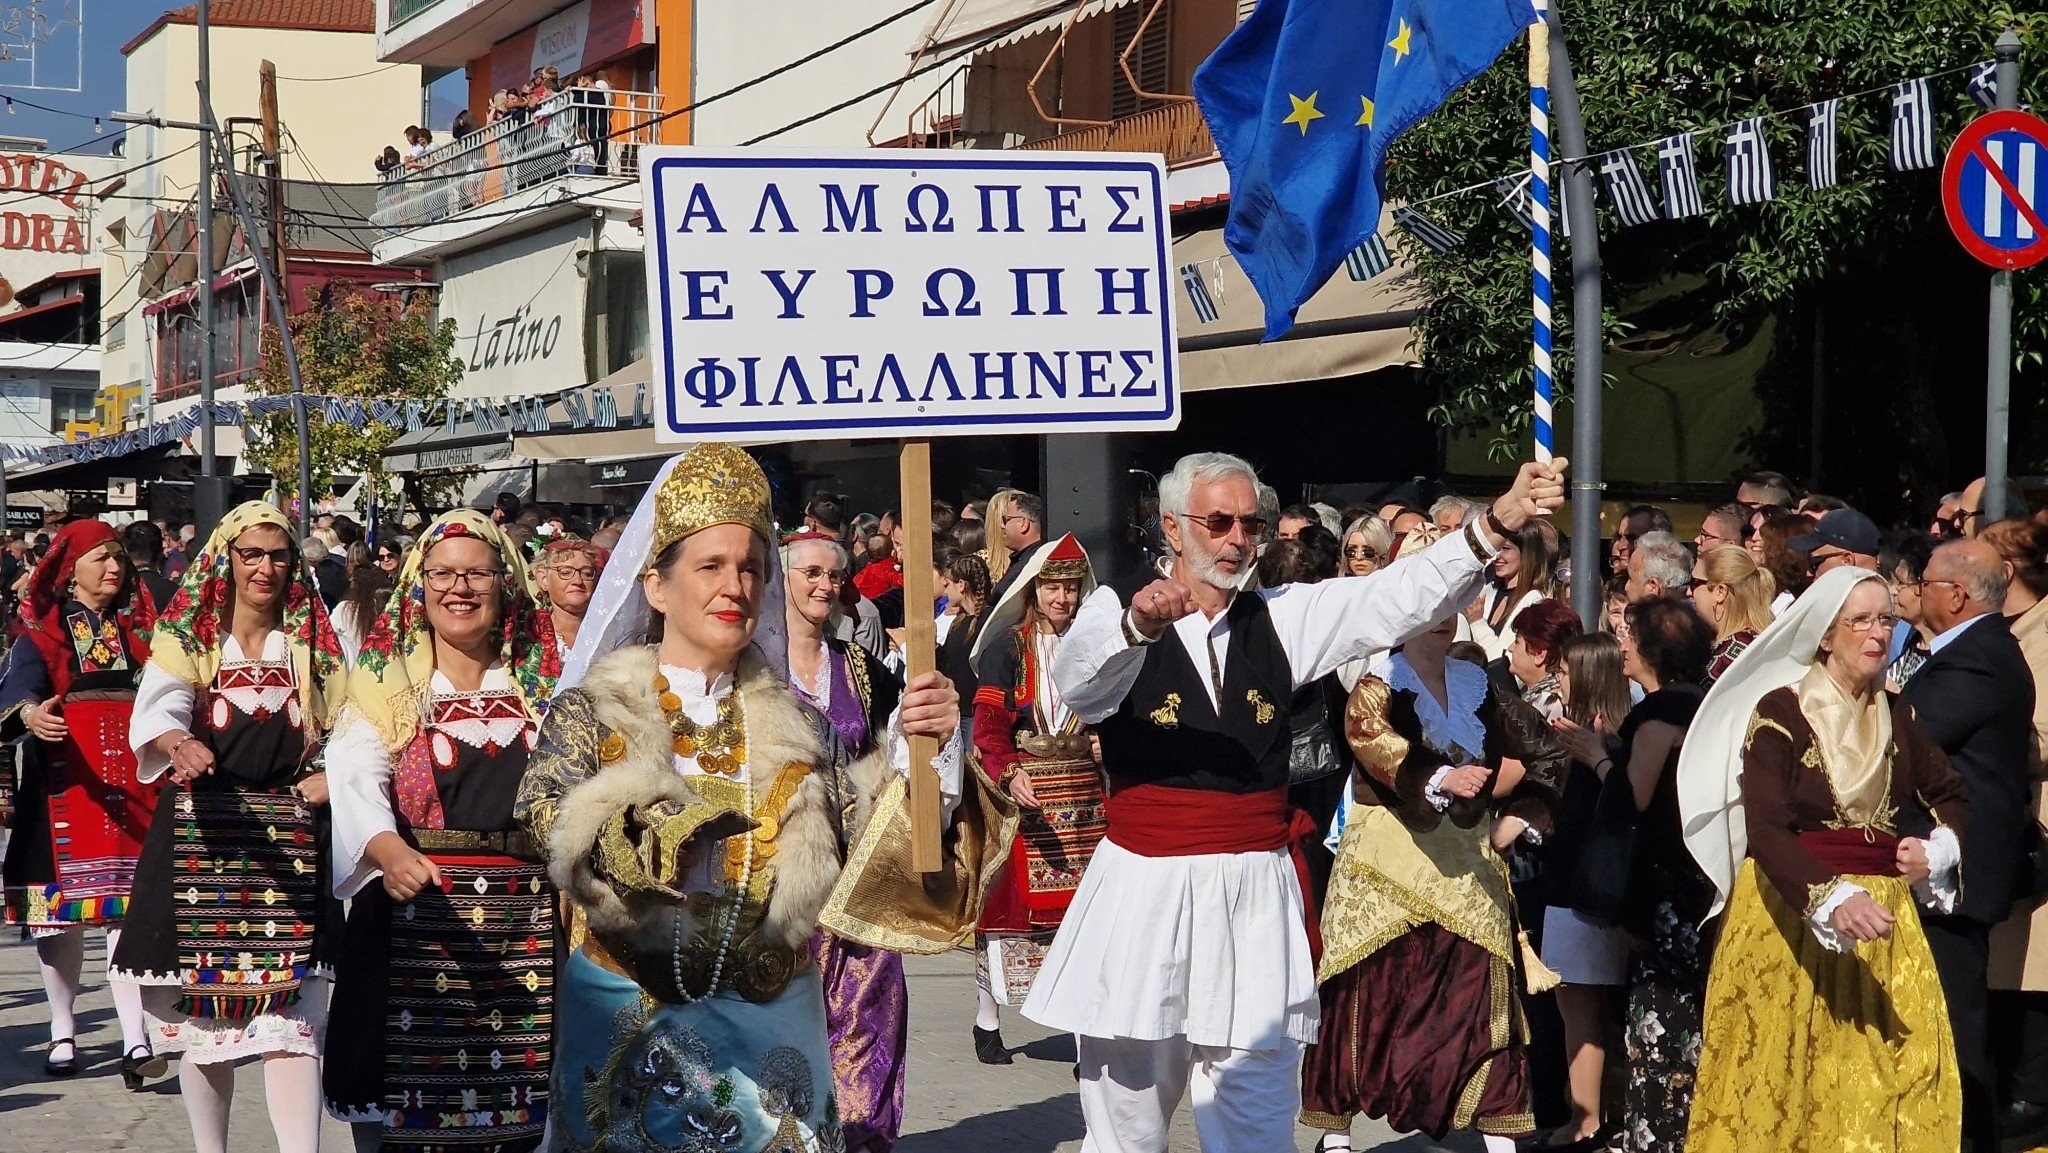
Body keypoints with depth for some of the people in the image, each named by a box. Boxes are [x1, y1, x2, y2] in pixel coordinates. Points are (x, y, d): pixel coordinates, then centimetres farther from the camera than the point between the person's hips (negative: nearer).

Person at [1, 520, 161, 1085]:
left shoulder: (137, 625, 15)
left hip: (131, 777, 2)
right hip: (64, 779, -2)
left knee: (130, 905, -8)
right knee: (61, 906, 2)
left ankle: (135, 1040, -14)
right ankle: (63, 1033, 15)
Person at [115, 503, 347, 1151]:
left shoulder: (313, 645, 11)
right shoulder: (186, 639, 3)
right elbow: (156, 709, -16)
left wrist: (334, 777, -5)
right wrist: (178, 743, -38)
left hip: (290, 840, 1)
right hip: (199, 834, -1)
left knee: (291, 1012, -8)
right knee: (201, 1002, 3)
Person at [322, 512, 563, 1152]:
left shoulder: (542, 685, 12)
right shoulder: (386, 682, 3)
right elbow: (356, 778, -12)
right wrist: (388, 849, -31)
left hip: (523, 928, 2)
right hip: (410, 917, -2)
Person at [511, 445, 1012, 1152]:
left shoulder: (794, 726, 6)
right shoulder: (591, 711, -1)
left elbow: (871, 849, -2)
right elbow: (546, 819, -20)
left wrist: (920, 751, -18)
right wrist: (659, 833, -38)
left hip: (771, 1026, 2)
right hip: (628, 1024, -2)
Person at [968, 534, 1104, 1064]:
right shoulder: (1006, 647, -1)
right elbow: (989, 724, -10)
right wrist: (1010, 774, -28)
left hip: (1082, 791, 4)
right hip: (1021, 788, -4)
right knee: (1008, 897, -4)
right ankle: (987, 1021, 7)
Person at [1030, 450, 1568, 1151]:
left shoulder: (1279, 620, 11)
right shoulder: (1115, 611, 0)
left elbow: (1396, 598, -1)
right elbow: (1078, 686, -21)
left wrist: (1495, 525, -16)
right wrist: (1138, 625, -43)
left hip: (1256, 891, 2)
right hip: (1144, 890, -2)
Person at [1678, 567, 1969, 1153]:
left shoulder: (1897, 715, 8)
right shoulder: (1779, 710, -9)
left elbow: (1953, 797, 18)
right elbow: (1764, 829, -20)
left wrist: (1937, 851, -3)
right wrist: (1834, 899, -33)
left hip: (1882, 916, 5)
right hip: (1791, 917, -4)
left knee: (1887, 1074, 2)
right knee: (1785, 1076, 0)